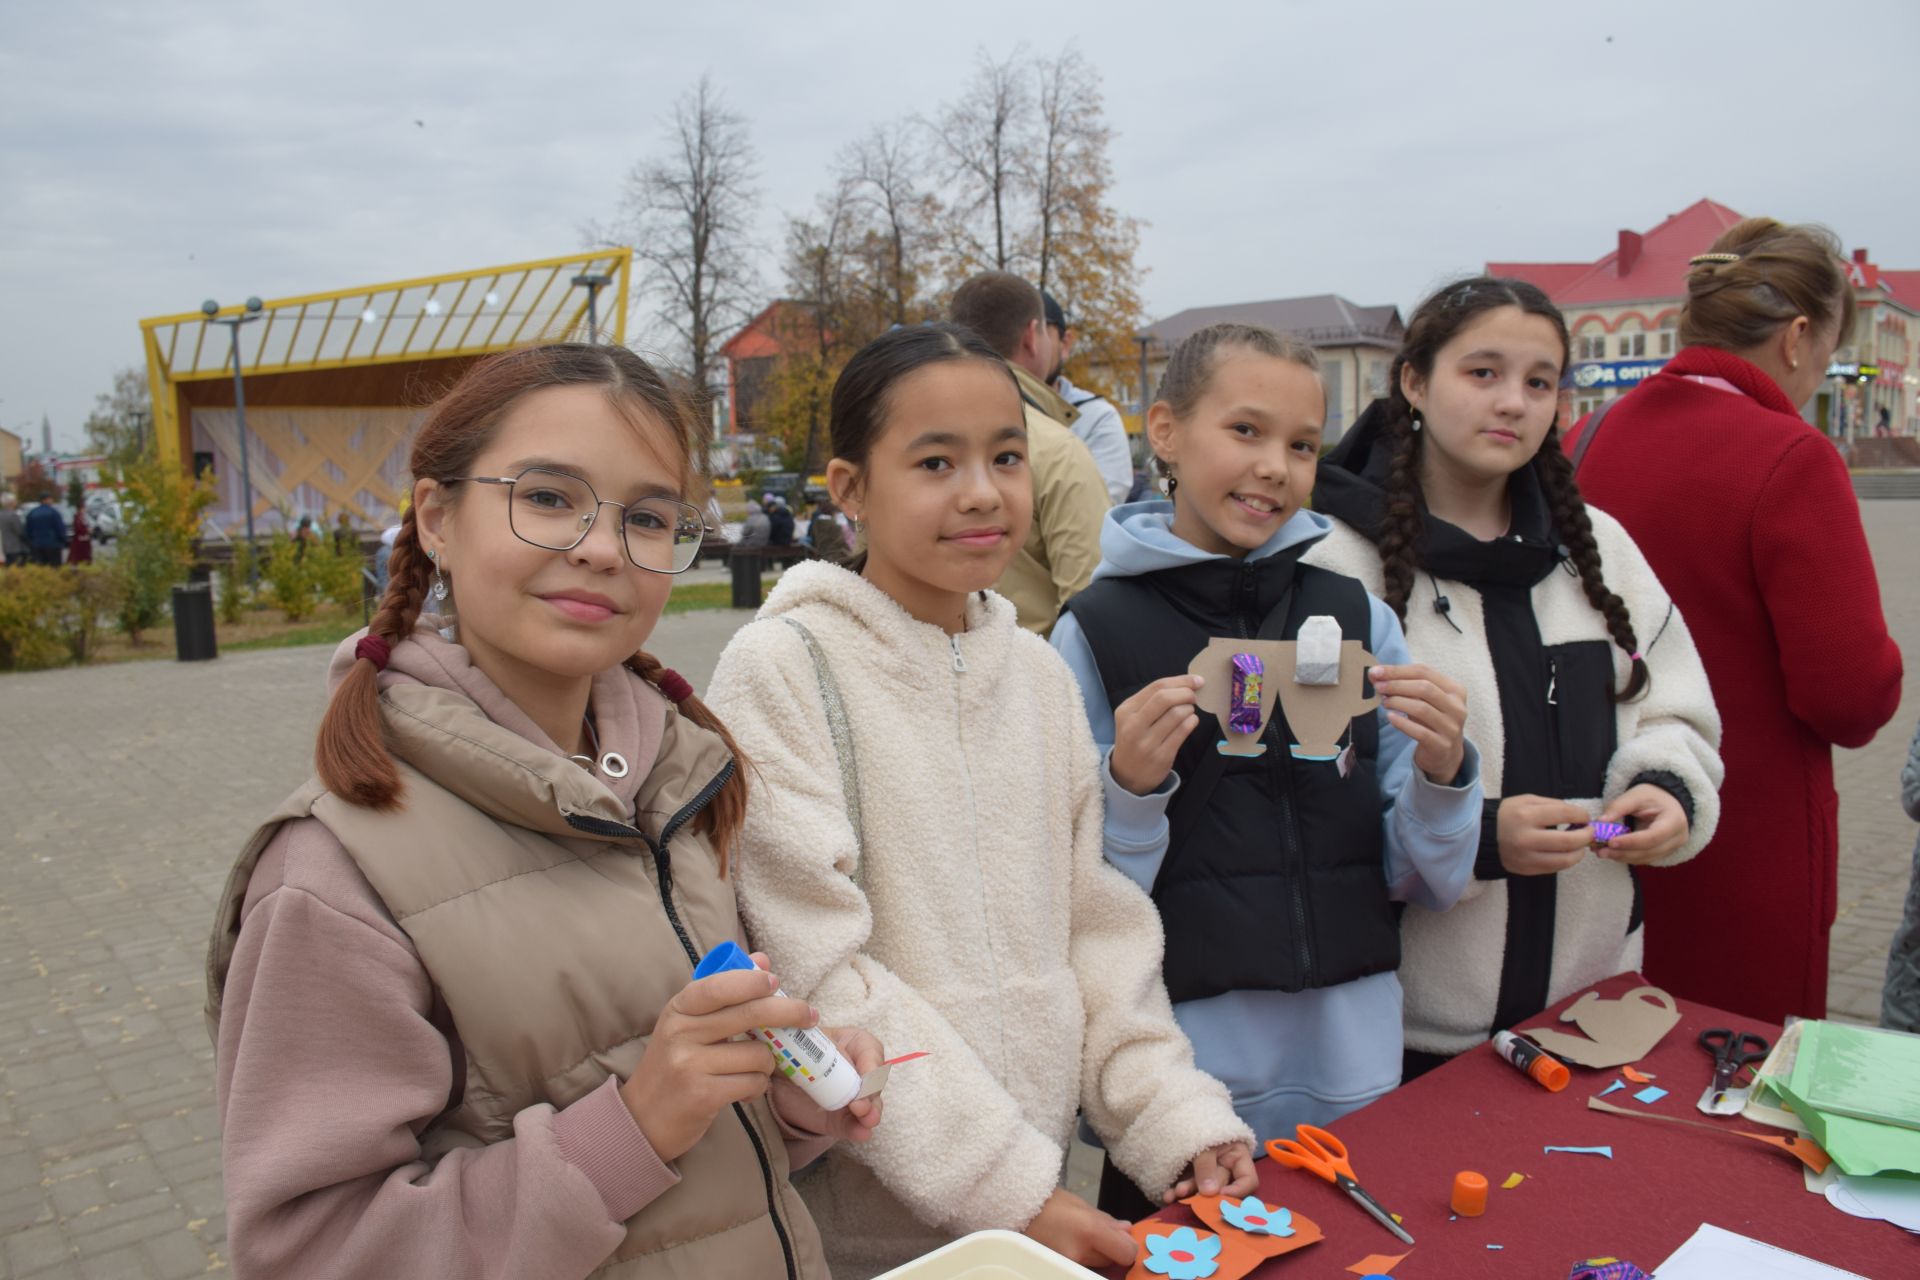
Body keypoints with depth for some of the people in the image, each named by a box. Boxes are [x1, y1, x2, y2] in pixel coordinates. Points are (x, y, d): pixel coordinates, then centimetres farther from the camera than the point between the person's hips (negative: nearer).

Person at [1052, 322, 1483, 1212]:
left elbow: (1426, 881, 5)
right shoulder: (1096, 632, -8)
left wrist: (1442, 771, -14)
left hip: (1357, 1070, 3)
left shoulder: (1358, 616, 1)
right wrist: (1130, 791, -22)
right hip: (1186, 1068, -3)